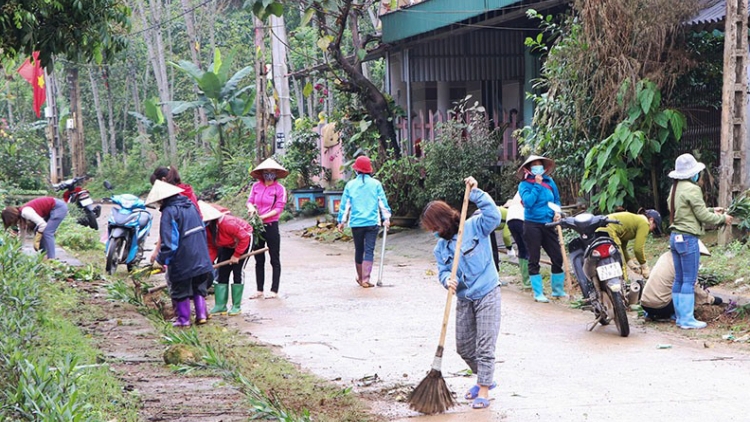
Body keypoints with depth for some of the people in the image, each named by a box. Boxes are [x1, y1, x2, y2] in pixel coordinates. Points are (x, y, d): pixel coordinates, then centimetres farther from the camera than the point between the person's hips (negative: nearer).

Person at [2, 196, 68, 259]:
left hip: (59, 207, -10)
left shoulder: (25, 212, -24)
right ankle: (44, 255, 11)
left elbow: (42, 224, -27)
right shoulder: (21, 216, 5)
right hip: (52, 209, 10)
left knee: (47, 232, -15)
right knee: (37, 231, 7)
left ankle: (51, 259, -13)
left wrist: (36, 241, -18)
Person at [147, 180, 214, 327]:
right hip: (200, 258, 7)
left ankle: (184, 319, 13)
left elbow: (168, 242, -20)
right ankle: (201, 314, 11)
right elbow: (202, 229, 16)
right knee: (198, 288, 18)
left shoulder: (169, 212, -17)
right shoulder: (191, 206, 7)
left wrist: (160, 259, -8)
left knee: (181, 290, 8)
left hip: (181, 261, -7)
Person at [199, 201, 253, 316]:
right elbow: (212, 247, -6)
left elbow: (244, 238, -32)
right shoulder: (207, 229, -15)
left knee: (238, 271, -12)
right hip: (228, 245, 7)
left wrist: (236, 255, -25)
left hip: (244, 241, -7)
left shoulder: (227, 223, -38)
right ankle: (220, 306, 0)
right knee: (222, 272, -1)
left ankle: (236, 306, -3)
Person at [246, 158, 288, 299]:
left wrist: (262, 217, -19)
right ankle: (259, 290, 19)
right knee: (259, 260, 11)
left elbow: (278, 209, -11)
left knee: (275, 260, 3)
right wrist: (251, 208, -17)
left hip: (271, 225, -4)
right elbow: (249, 201, 6)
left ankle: (274, 290, 8)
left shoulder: (279, 189, -7)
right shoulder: (256, 186, 4)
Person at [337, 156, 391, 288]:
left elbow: (345, 204, 5)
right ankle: (365, 280, -9)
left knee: (359, 250, 15)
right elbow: (383, 202, 1)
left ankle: (360, 277, 25)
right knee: (369, 250, -2)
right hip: (372, 222, -1)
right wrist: (386, 218, 6)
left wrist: (342, 221, 13)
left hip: (356, 222, 1)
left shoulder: (350, 185, 2)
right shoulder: (376, 184, 0)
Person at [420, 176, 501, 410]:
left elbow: (493, 215, -26)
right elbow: (443, 271, 1)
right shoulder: (440, 247, 6)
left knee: (484, 345, -7)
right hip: (464, 299, 7)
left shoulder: (474, 226, -10)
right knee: (463, 346, 13)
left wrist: (475, 193, -27)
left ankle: (484, 390, 1)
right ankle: (484, 379, 35)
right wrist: (447, 280, -23)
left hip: (487, 294, -7)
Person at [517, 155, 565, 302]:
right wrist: (537, 185, -16)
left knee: (557, 257, 2)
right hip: (532, 225, -4)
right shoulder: (524, 184, -4)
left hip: (548, 224, 4)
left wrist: (557, 212, -1)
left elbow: (557, 200, 18)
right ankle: (538, 293, 7)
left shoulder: (550, 182, 8)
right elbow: (528, 202, -19)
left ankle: (558, 289, 17)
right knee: (534, 260, 1)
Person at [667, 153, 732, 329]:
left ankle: (680, 316, 16)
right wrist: (722, 218, 2)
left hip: (675, 237, 9)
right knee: (689, 280, -4)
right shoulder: (692, 189, -16)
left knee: (679, 279, 11)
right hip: (688, 238, -9)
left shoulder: (675, 188, 12)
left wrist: (712, 210, 20)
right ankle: (687, 319, -3)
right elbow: (702, 216, -13)